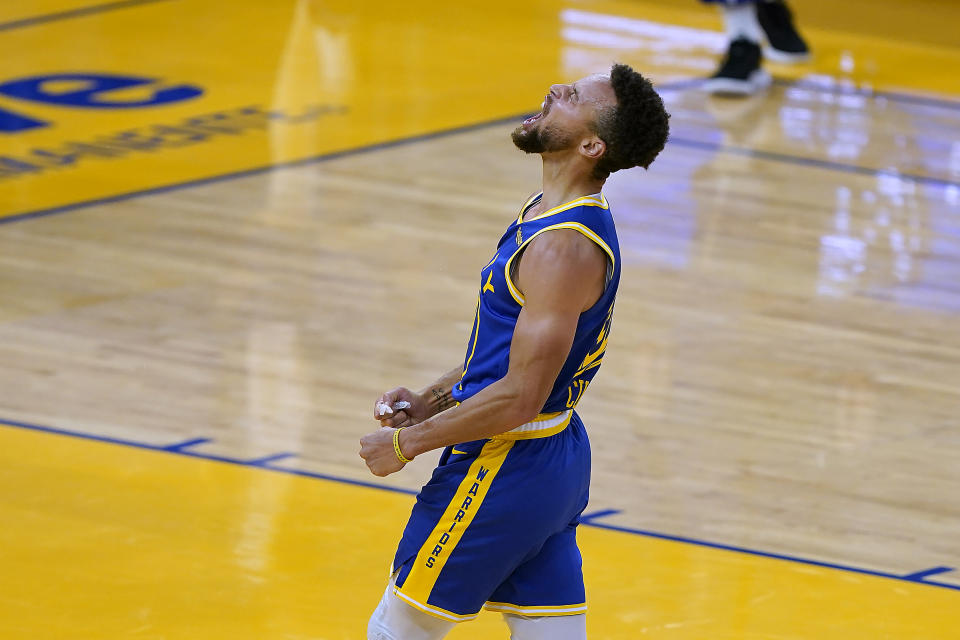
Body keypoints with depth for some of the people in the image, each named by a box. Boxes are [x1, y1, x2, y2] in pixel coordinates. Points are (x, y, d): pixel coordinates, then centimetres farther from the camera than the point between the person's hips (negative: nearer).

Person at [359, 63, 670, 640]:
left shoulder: (565, 249, -23)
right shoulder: (549, 214, 8)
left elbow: (519, 398, -24)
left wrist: (407, 443, -15)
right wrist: (430, 400, 11)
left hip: (505, 473, -10)